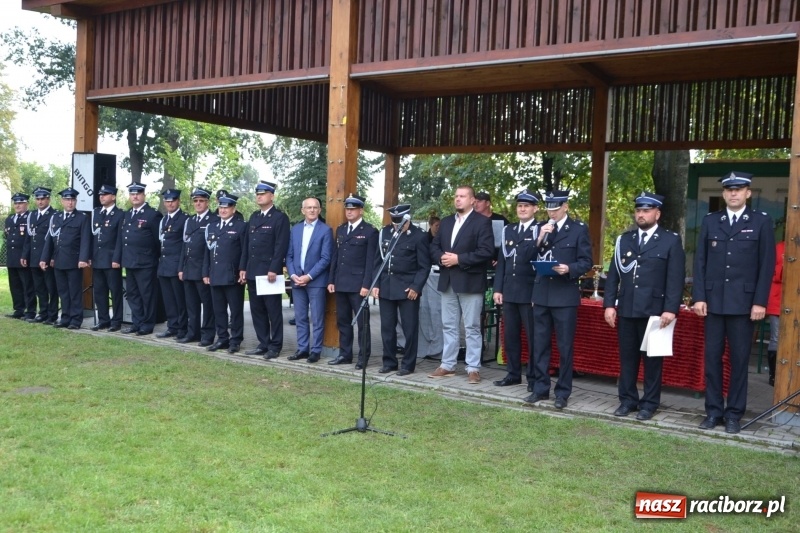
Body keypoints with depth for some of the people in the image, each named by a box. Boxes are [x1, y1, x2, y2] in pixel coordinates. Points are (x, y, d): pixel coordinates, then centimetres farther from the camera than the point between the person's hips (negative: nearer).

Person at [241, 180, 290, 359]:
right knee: (257, 311, 10)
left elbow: (281, 246, -13)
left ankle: (275, 346, 7)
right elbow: (247, 244, 18)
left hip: (270, 272, -7)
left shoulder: (280, 217, -6)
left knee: (274, 311, 0)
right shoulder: (254, 217, 17)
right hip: (253, 273, 7)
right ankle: (263, 344, 18)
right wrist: (244, 268, 12)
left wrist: (274, 269, -19)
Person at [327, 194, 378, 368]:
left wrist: (366, 285, -15)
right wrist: (331, 280, 10)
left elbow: (371, 261, -9)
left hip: (358, 284, -6)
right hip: (341, 284, 6)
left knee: (362, 322, 0)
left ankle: (363, 357, 7)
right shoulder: (340, 230, 15)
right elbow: (335, 257, 16)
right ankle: (345, 354, 19)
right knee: (343, 321, 11)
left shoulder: (370, 231, -4)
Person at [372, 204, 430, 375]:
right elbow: (378, 260, 11)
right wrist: (376, 284, 4)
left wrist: (416, 287, -13)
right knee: (387, 327, 9)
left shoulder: (419, 236, -5)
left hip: (407, 289, -4)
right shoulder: (384, 232, 7)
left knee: (409, 328, 1)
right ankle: (389, 362, 20)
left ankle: (408, 364, 10)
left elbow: (424, 266, -4)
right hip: (386, 287, 4)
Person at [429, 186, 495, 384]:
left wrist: (459, 259, -18)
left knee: (472, 328, -1)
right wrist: (441, 258, -7)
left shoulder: (482, 222, -6)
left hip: (470, 282, -6)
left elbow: (486, 252, -16)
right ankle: (447, 365, 19)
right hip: (448, 281, 6)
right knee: (448, 326, 11)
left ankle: (473, 368, 5)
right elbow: (434, 246, 15)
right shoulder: (446, 222, 16)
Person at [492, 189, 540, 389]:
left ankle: (534, 377, 10)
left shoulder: (542, 231, -2)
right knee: (510, 336, 10)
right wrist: (497, 288, 6)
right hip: (509, 292, 5)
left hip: (530, 293, -5)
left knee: (533, 337, 1)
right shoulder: (508, 230, 15)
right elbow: (501, 261, 13)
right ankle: (513, 374, 20)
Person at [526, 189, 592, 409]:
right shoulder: (541, 228, 12)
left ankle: (563, 392, 11)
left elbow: (586, 262, -4)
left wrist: (569, 269, -21)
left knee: (564, 346, 2)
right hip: (541, 294, 4)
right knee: (540, 344, 9)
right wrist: (540, 240, -9)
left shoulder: (579, 229, -1)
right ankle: (541, 388, 19)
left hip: (565, 296, -4)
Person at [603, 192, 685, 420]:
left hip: (654, 310, -3)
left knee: (652, 358, 5)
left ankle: (649, 403, 14)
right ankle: (627, 400, 19)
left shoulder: (671, 241, 1)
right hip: (626, 309, 4)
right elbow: (613, 275, 11)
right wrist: (609, 304, 2)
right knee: (627, 357, 9)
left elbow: (676, 278, -5)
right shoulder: (624, 240, 12)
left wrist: (671, 309, -13)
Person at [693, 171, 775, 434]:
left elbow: (767, 265, -1)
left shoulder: (762, 222, 3)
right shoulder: (710, 221, 9)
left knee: (739, 359, 3)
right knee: (712, 357, 5)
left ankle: (734, 413, 12)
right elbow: (700, 261, 6)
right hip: (714, 301, 2)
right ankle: (713, 410, 14)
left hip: (744, 302, -2)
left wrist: (760, 302, -8)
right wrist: (699, 297, -1)